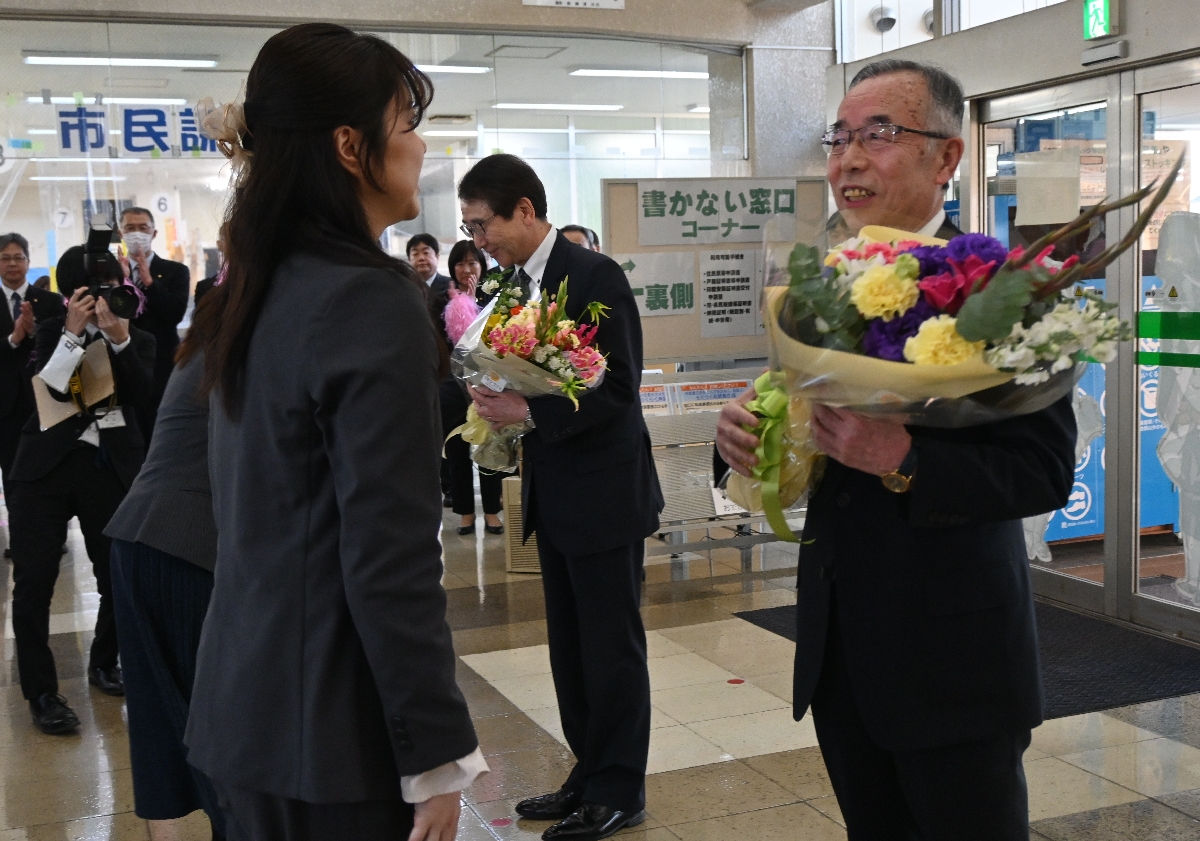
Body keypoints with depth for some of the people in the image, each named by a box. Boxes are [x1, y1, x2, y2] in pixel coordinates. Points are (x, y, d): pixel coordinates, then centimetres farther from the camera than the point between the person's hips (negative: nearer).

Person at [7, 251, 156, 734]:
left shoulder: (138, 341, 9)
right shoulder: (53, 334, 9)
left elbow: (141, 397, -8)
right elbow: (42, 391, -8)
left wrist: (120, 340, -18)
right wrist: (73, 333, -14)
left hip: (111, 468, 1)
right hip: (45, 465, 0)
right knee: (32, 582, -4)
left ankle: (103, 663, 31)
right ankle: (41, 693, 7)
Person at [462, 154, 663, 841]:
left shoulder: (595, 276, -15)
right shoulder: (520, 283, 9)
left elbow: (619, 387, -19)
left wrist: (529, 412, -23)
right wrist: (498, 403, -6)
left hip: (604, 493, -8)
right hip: (554, 495, 8)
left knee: (612, 648, 3)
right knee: (570, 647, 15)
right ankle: (590, 776, 29)